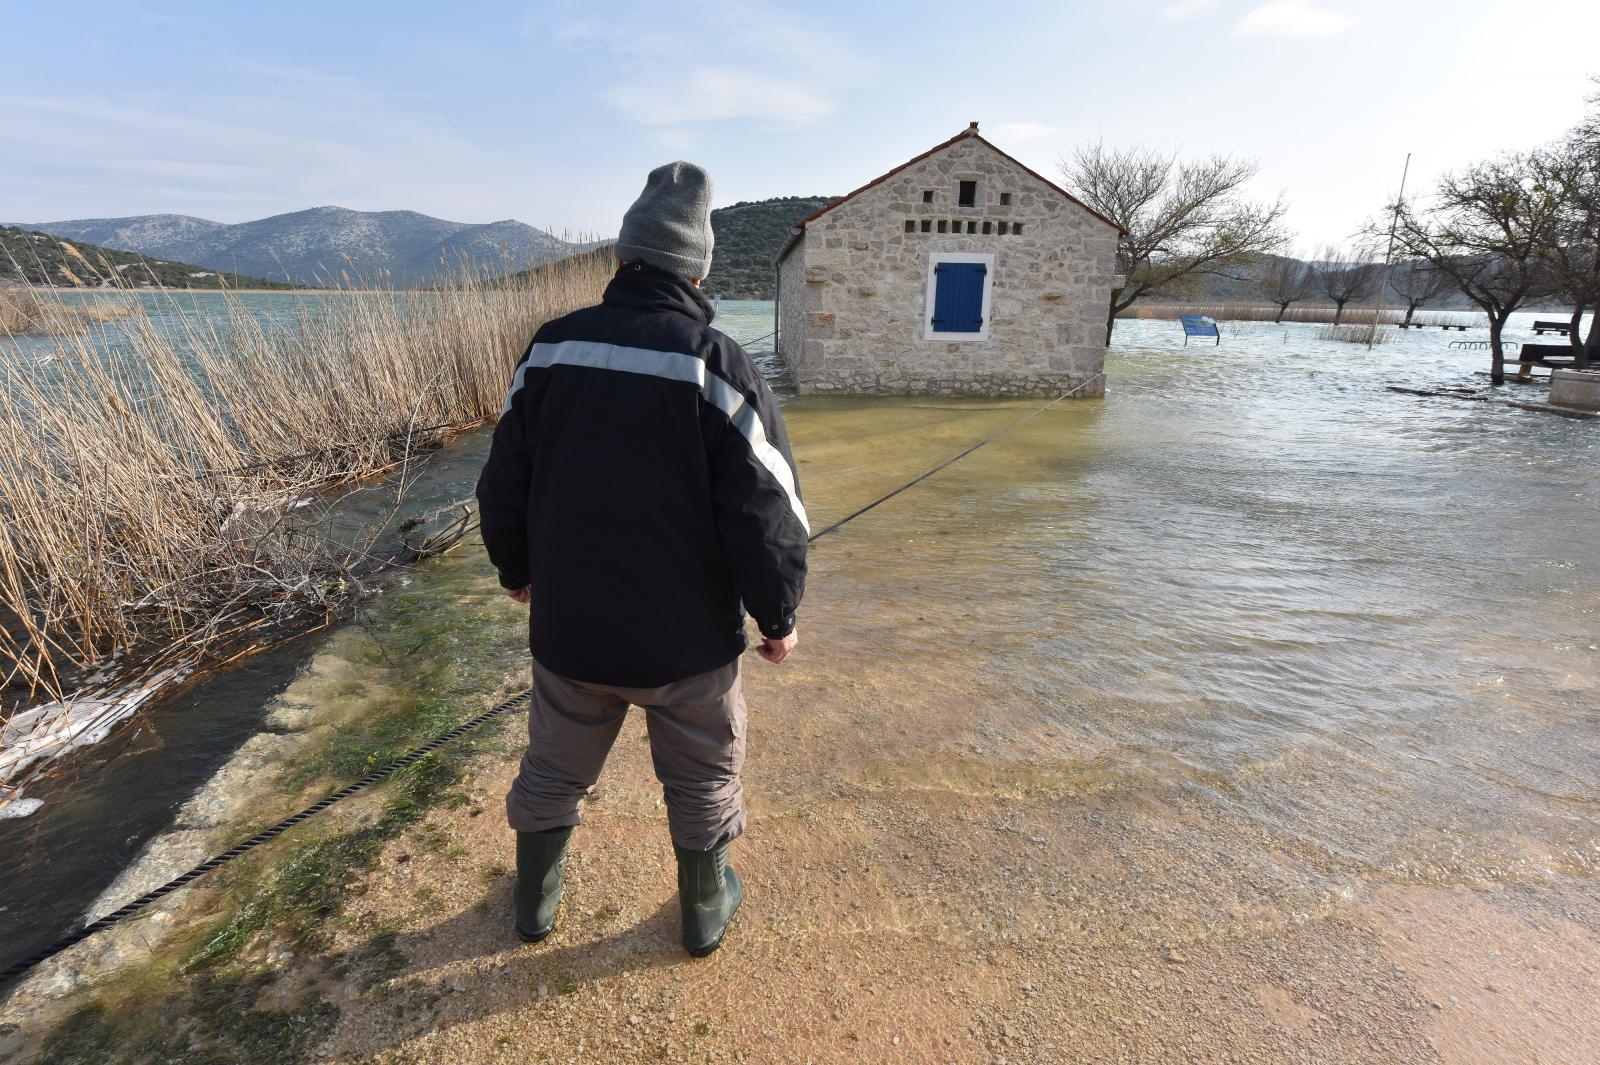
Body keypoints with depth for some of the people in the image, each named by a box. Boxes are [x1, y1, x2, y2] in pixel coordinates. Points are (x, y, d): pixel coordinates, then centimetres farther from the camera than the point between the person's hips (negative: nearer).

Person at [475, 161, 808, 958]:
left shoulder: (550, 348, -4)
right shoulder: (718, 365, -17)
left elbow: (503, 485, 4)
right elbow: (768, 517, -19)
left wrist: (517, 570, 21)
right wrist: (778, 616, -3)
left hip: (569, 627, 4)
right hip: (688, 639, -3)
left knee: (553, 771, 25)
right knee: (702, 780, 20)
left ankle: (535, 902, 47)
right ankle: (705, 910, 40)